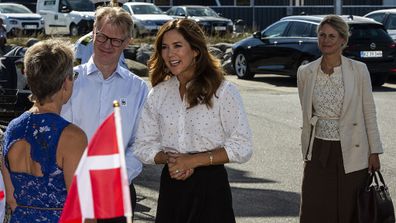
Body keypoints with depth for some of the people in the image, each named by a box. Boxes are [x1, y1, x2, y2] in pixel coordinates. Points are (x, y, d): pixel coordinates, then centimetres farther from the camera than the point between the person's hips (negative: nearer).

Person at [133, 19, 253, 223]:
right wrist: (168, 158, -12)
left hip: (210, 185, -3)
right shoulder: (158, 94, 7)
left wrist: (193, 160, -15)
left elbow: (242, 148, -9)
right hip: (171, 187, 4)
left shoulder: (223, 91, -6)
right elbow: (143, 145, 8)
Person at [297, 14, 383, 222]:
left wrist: (374, 152, -2)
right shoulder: (305, 72, 3)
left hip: (351, 153, -2)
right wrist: (306, 152, 11)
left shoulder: (358, 70, -5)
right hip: (318, 152, 2)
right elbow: (306, 114, 11)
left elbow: (369, 113, -1)